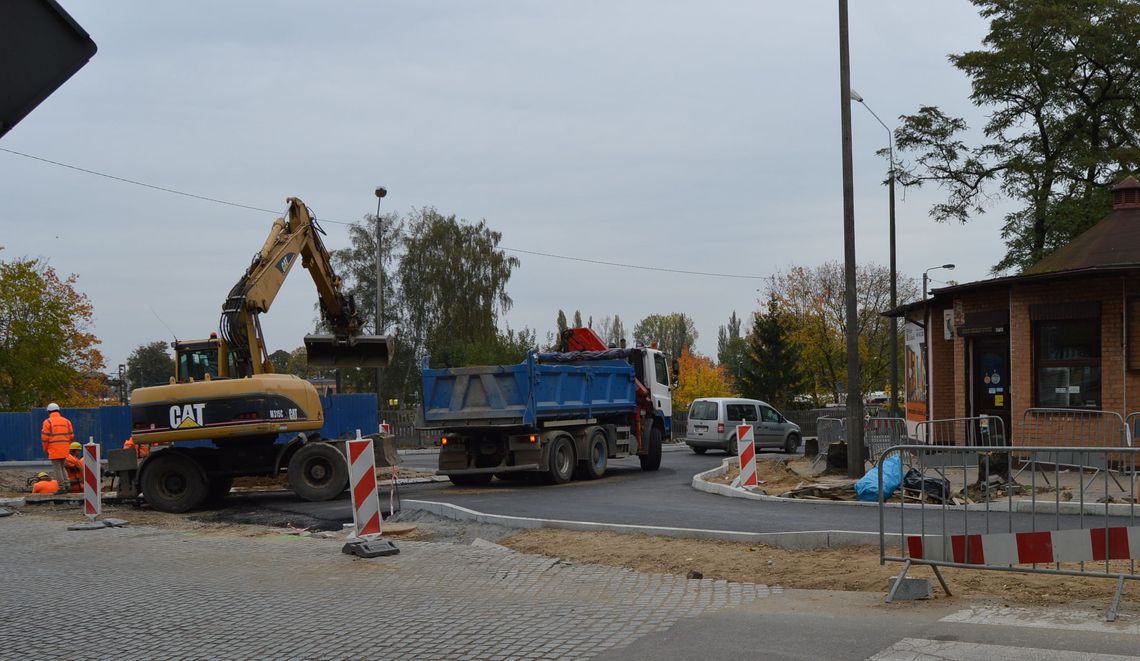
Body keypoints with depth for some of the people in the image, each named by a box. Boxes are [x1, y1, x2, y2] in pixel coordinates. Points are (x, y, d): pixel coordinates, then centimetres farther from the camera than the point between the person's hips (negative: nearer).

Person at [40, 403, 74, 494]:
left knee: (58, 469, -1)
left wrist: (45, 448, 5)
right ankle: (66, 485, 11)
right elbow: (71, 436, 9)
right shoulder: (66, 421, 10)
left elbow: (45, 437, -8)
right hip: (64, 450, 5)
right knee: (63, 467, 18)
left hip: (54, 450, -5)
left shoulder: (48, 422, -5)